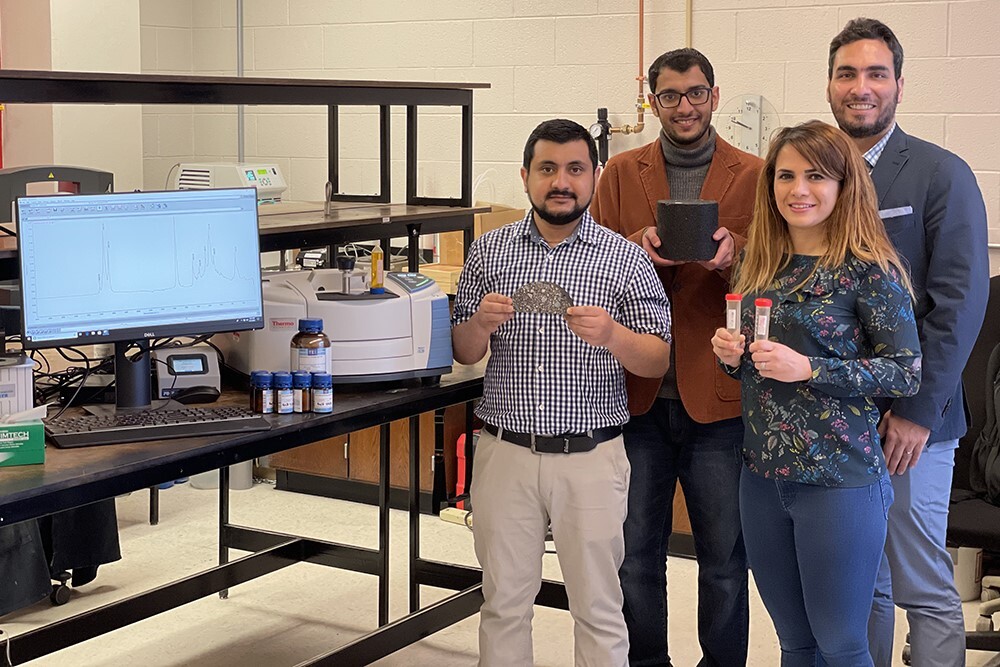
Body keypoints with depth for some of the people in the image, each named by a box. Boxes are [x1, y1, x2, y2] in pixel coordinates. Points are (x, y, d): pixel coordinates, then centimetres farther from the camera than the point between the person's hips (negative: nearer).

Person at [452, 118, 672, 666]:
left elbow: (659, 361, -1)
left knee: (598, 607, 7)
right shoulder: (488, 252, 5)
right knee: (503, 601, 11)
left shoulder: (626, 259, -1)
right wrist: (481, 323, -12)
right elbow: (463, 354, 10)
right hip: (505, 451, 2)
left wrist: (612, 336, -21)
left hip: (590, 456, -2)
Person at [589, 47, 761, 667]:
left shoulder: (754, 175, 2)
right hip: (637, 392, 2)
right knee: (635, 552, 12)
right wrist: (639, 244, -17)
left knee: (725, 556, 7)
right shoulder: (621, 174, 8)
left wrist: (732, 250, -23)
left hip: (719, 396, -2)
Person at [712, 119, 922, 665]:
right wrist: (731, 353, -5)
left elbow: (906, 372, -12)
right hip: (762, 476, 6)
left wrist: (808, 368, -21)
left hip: (839, 481, -5)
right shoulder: (757, 262, 6)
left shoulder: (870, 268, -11)